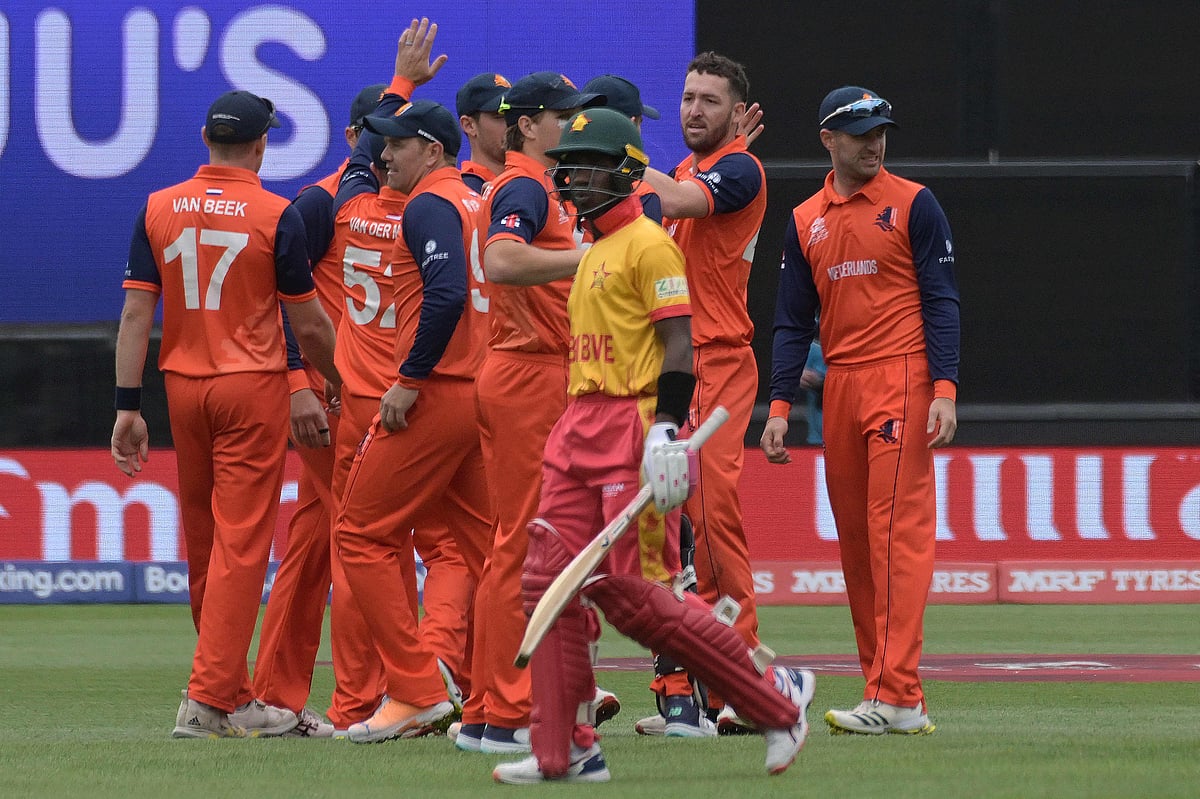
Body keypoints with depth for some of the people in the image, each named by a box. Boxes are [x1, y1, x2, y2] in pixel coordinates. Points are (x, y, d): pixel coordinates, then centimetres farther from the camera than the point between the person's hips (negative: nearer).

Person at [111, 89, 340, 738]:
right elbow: (309, 324, -4)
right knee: (241, 542, -4)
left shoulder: (158, 209, 2)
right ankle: (209, 699, -12)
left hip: (182, 387, 4)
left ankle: (231, 693, 21)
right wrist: (338, 380, 14)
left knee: (202, 545, 13)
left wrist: (128, 407, -1)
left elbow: (136, 312, -2)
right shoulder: (276, 215, -8)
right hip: (253, 388, -4)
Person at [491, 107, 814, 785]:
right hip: (579, 432, 9)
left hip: (634, 428, -9)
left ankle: (776, 698, 0)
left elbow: (680, 344, -16)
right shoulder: (593, 253, 20)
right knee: (550, 582, 2)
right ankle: (563, 751, 5)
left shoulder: (649, 244, -8)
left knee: (632, 594, -11)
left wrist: (666, 429, -24)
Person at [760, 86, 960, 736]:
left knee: (898, 532, -12)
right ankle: (888, 693, 10)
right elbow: (794, 321, 15)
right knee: (855, 541, 5)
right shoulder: (806, 221, 14)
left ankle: (896, 698, -17)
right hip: (840, 385, 6)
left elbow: (941, 302, -4)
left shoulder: (912, 205, 1)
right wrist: (779, 405, 5)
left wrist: (945, 389, -15)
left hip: (902, 380, -6)